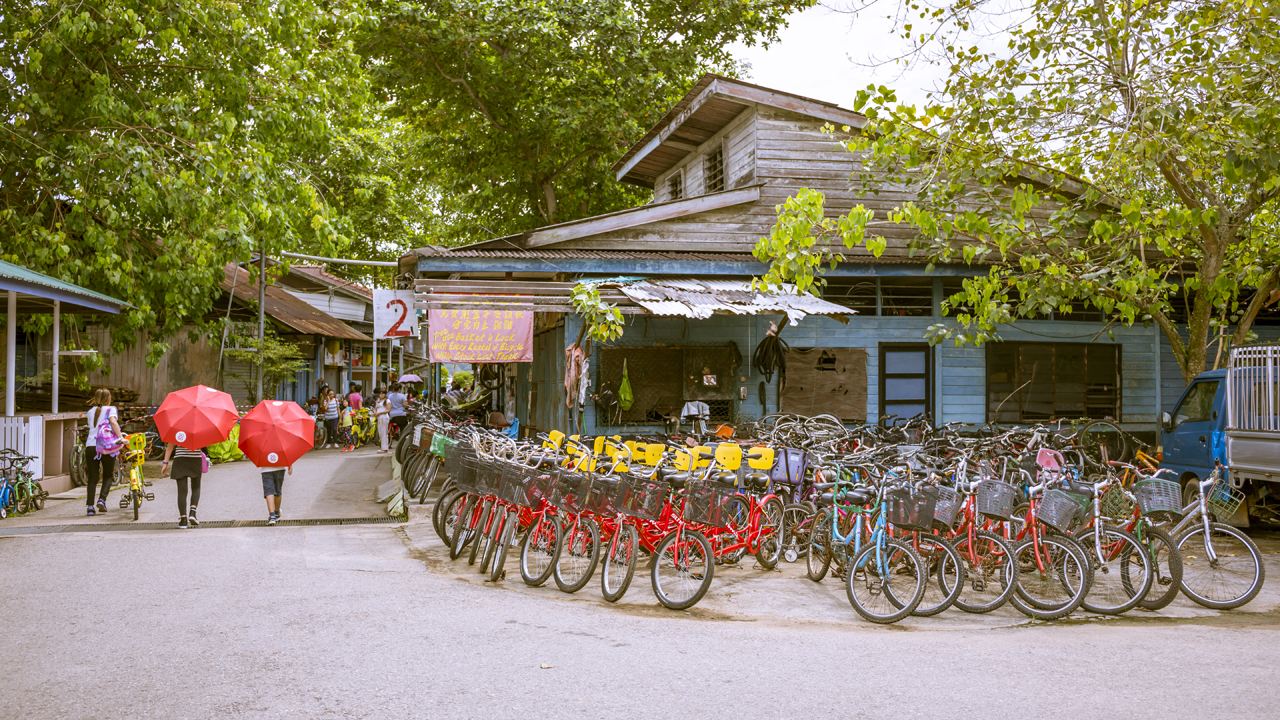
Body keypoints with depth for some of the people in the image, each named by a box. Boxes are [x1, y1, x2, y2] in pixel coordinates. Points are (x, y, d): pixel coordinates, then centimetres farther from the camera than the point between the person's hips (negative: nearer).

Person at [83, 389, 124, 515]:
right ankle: (102, 499, -6)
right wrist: (121, 438, -24)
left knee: (92, 477, 9)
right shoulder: (111, 409, 1)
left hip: (91, 446, 3)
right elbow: (113, 421, -18)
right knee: (108, 475, 13)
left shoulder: (91, 411, 16)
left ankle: (89, 506, 1)